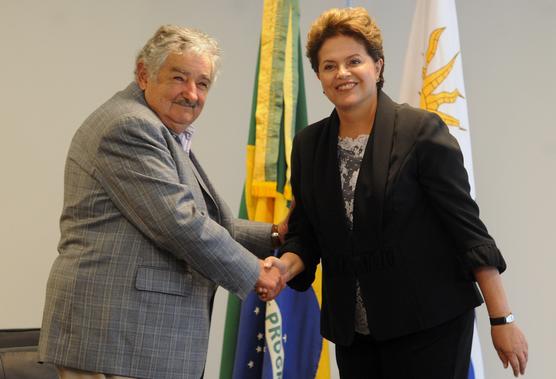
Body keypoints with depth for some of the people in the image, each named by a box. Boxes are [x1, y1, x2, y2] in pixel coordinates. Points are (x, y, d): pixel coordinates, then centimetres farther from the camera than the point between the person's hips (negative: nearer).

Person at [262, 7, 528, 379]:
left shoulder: (422, 130, -8)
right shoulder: (308, 145, 7)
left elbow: (467, 227, -9)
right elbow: (305, 236, 12)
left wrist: (503, 318, -10)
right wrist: (285, 265, -10)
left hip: (429, 324, -4)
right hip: (353, 331, 5)